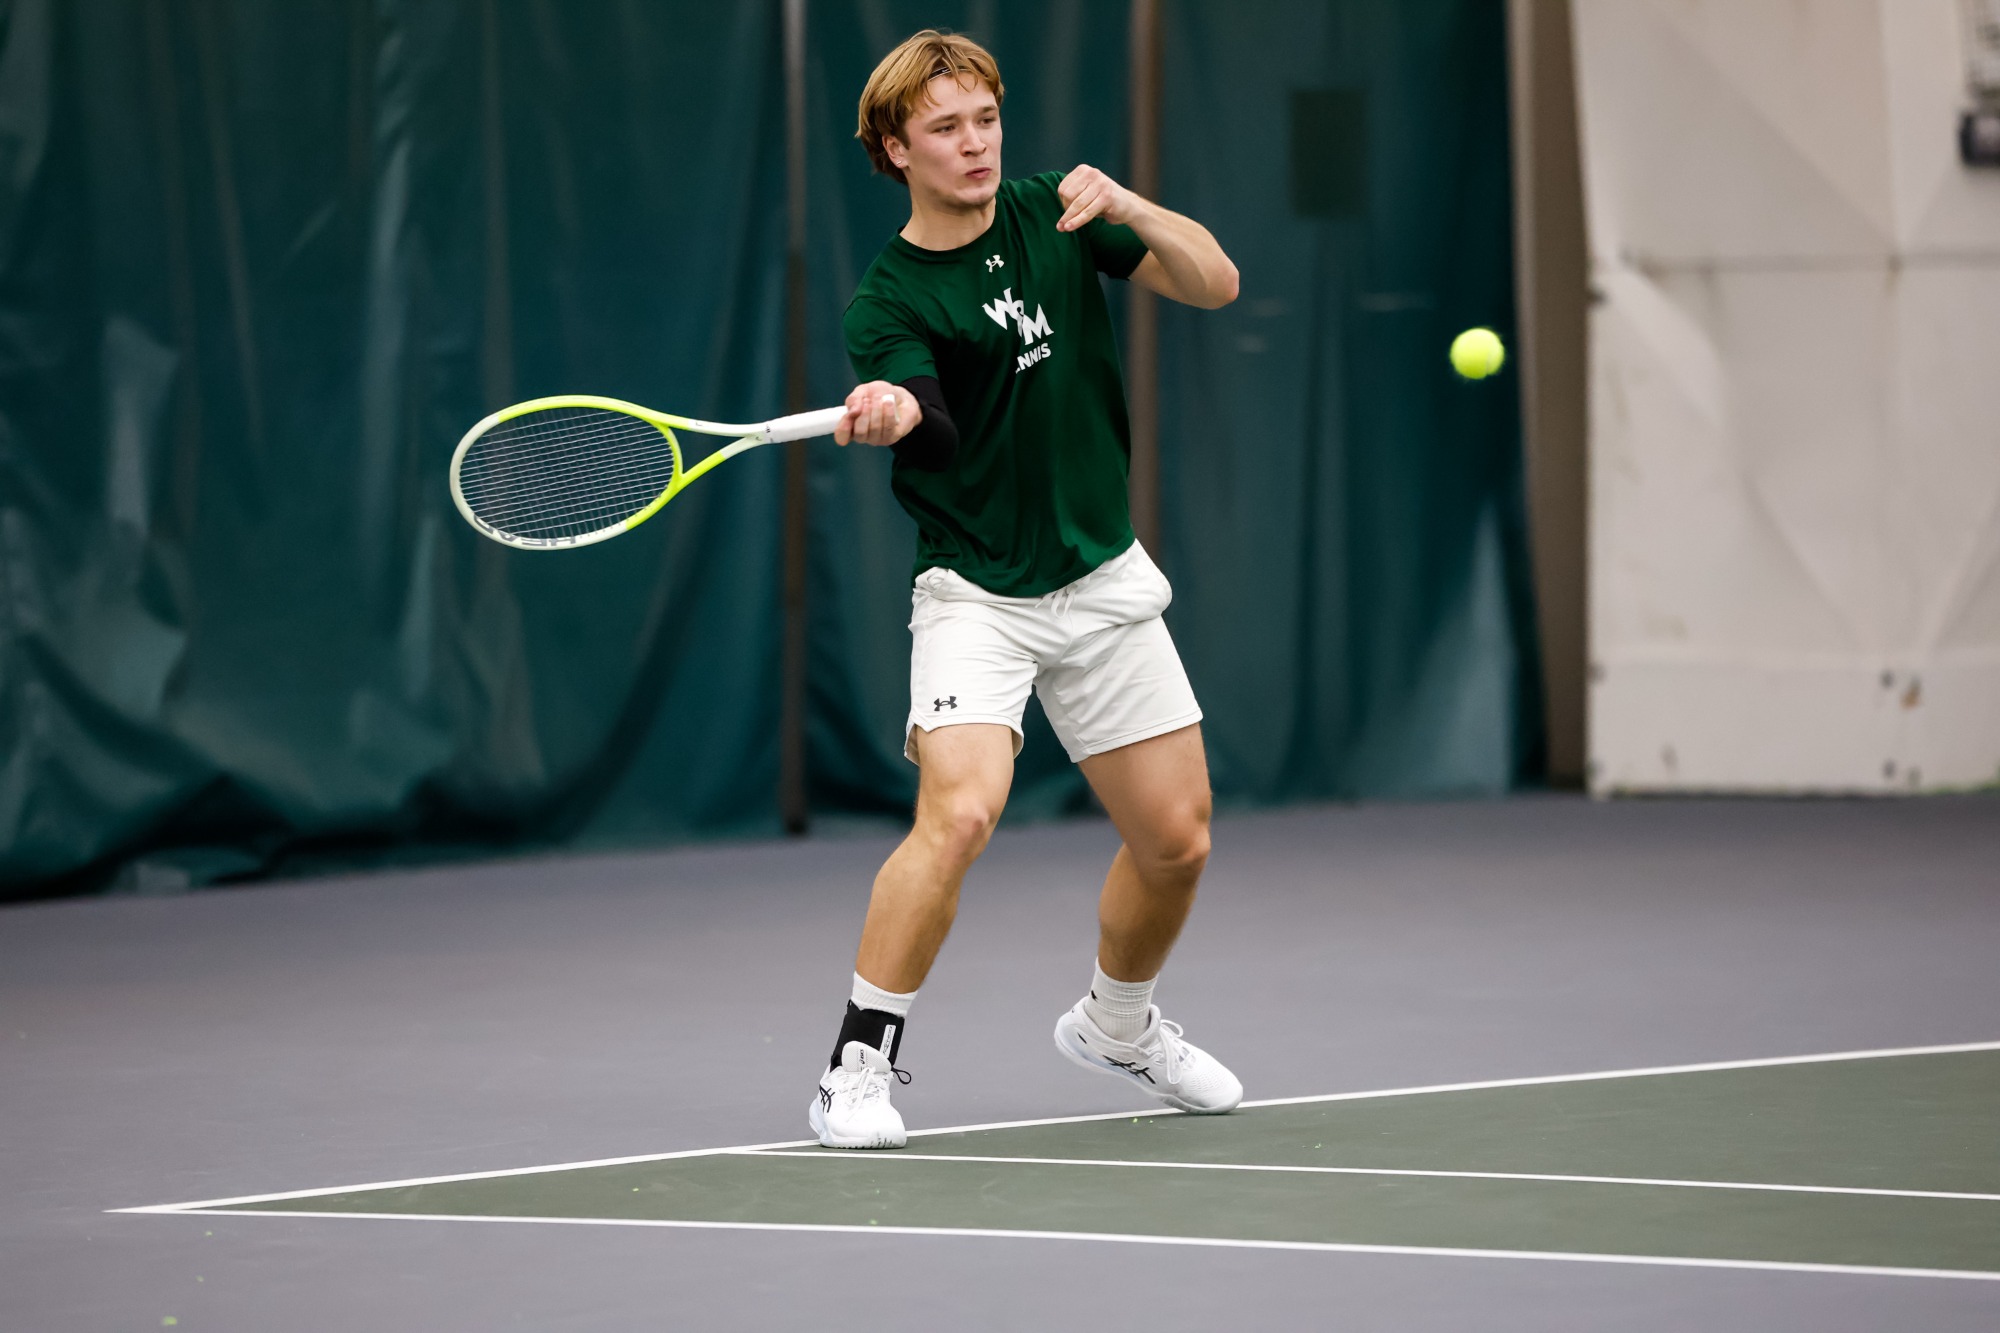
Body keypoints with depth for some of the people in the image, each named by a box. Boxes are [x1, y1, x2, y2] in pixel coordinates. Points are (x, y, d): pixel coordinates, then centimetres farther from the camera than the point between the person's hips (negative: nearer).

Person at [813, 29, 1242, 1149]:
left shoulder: (1053, 217, 2)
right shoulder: (887, 304, -10)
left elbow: (1215, 283, -1)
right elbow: (916, 404, -29)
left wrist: (1129, 207, -20)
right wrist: (884, 414, -53)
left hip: (1105, 582, 5)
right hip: (978, 592, -5)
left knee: (1177, 838, 9)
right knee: (959, 813, -26)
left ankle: (1118, 1023, 37)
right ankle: (863, 1065, -15)